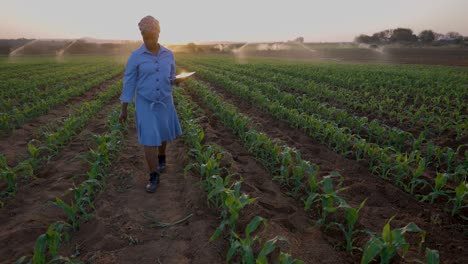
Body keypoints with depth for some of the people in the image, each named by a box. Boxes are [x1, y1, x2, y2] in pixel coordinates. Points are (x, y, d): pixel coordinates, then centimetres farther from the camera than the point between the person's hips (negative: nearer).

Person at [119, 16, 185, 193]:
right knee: (149, 139, -9)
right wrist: (123, 110, -5)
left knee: (164, 133, 16)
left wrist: (176, 81, -16)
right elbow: (129, 83, -5)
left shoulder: (168, 55, -1)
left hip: (164, 102, 3)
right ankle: (154, 177, 3)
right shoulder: (135, 56, -9)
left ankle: (161, 156, 48)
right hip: (145, 104, -3)